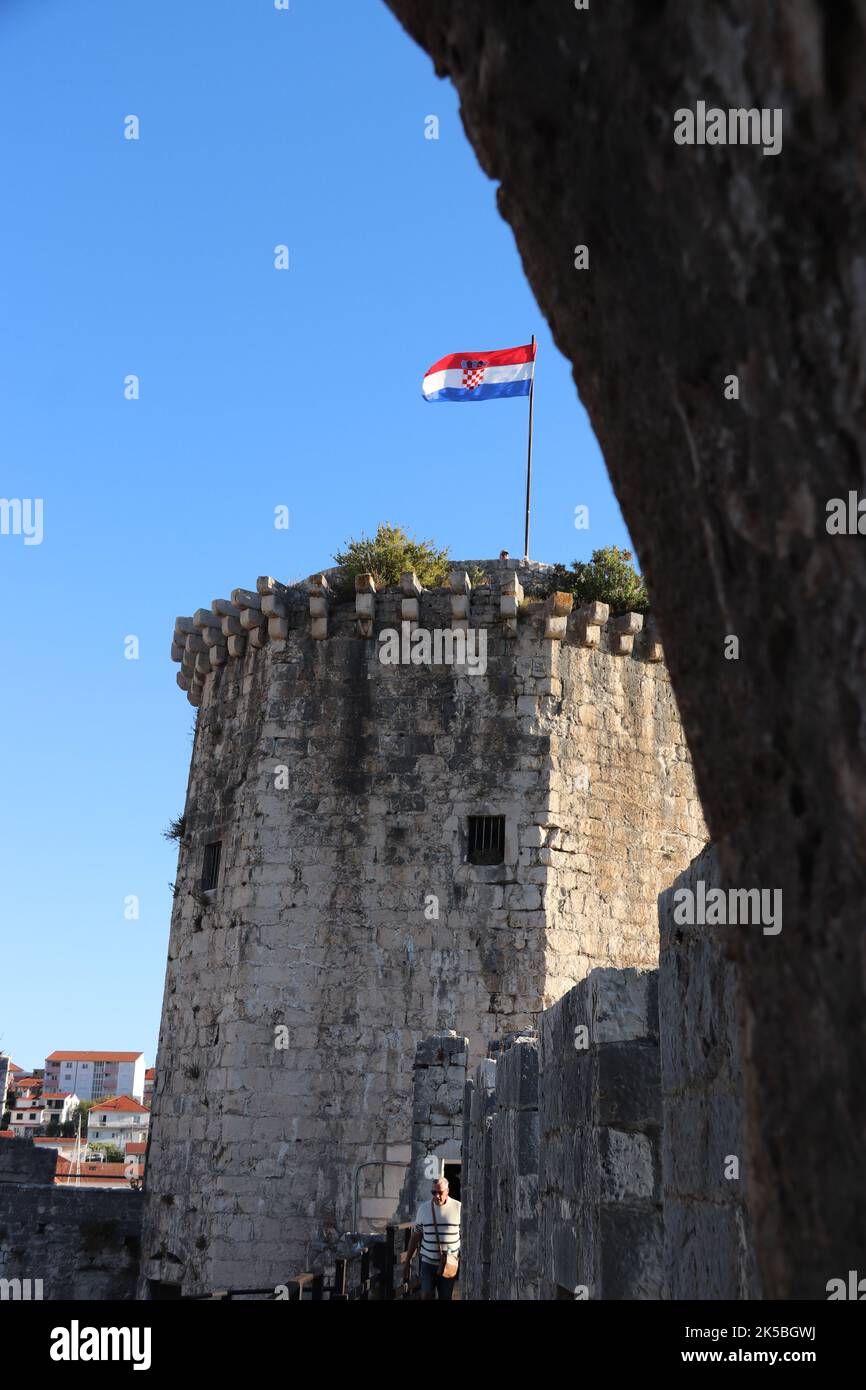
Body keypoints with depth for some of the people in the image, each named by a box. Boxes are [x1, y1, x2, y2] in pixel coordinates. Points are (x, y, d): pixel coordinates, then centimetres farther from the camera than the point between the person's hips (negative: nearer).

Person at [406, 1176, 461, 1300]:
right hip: (428, 1262, 1)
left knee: (446, 1297, 7)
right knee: (426, 1296, -6)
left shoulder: (458, 1208, -6)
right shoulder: (423, 1208, 1)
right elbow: (416, 1235, 8)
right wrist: (408, 1258, 9)